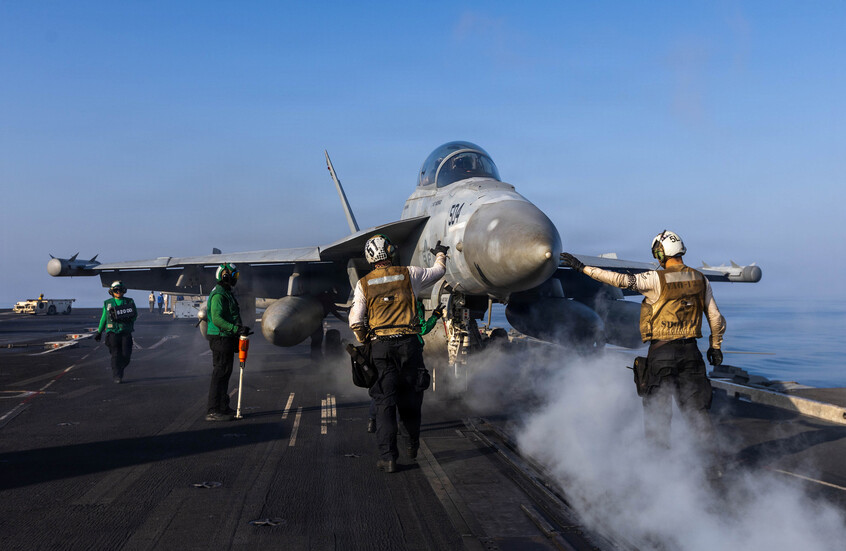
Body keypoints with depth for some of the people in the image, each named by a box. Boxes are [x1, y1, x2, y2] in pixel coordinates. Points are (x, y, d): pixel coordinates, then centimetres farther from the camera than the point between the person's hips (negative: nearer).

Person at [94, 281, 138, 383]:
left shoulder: (129, 302, 7)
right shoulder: (108, 303, 8)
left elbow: (135, 315, 7)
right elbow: (103, 318, 16)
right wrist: (99, 331, 19)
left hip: (126, 333, 1)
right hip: (113, 333, -1)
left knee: (126, 355, -3)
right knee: (116, 355, -5)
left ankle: (119, 370, 24)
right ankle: (116, 376, 3)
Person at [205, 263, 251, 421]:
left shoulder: (227, 293, 18)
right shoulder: (218, 295, -16)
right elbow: (217, 319, -25)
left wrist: (240, 330, 26)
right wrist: (236, 329, -31)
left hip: (227, 338, 11)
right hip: (220, 338, -11)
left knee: (225, 373, 15)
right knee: (220, 374, -10)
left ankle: (223, 407, 23)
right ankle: (213, 411, -8)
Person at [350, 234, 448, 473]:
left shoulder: (364, 283, 3)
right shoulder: (408, 274, 2)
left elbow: (355, 321, -1)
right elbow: (438, 271, 19)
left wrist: (365, 343, 16)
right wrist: (440, 254, 40)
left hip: (380, 346, 0)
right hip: (408, 343, 0)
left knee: (385, 401, 1)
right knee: (410, 396, 15)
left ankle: (388, 457, -3)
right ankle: (413, 443, 32)